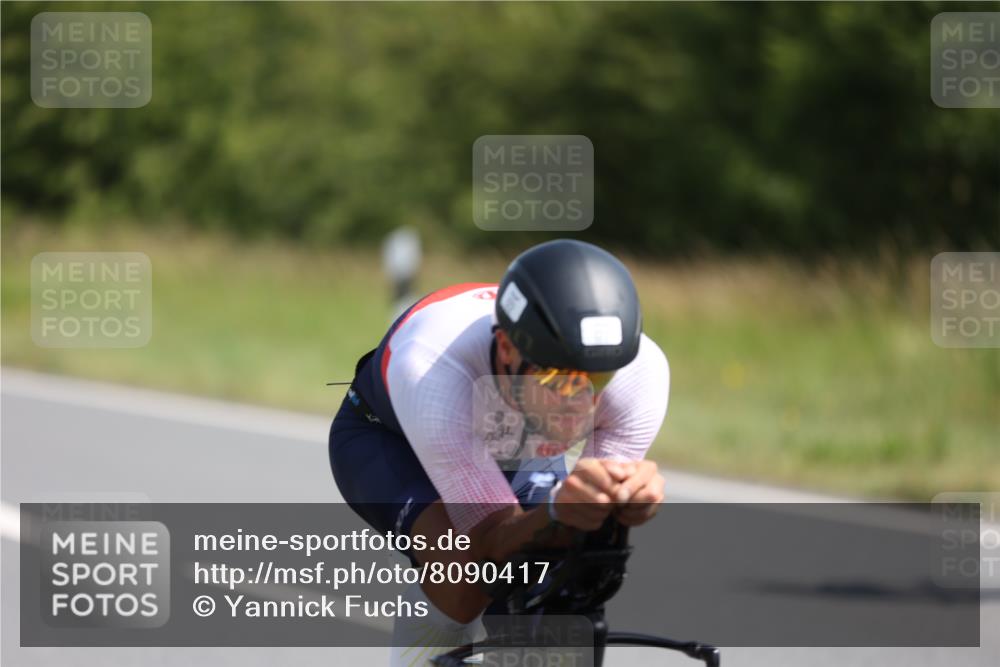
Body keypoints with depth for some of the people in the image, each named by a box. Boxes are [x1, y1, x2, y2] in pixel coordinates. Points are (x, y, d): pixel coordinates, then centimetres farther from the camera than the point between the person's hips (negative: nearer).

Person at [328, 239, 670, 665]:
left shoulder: (640, 372, -35)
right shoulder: (433, 368, -45)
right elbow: (496, 539, -41)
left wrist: (628, 500, -50)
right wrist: (558, 511, -63)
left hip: (521, 455, 4)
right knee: (466, 567, -31)